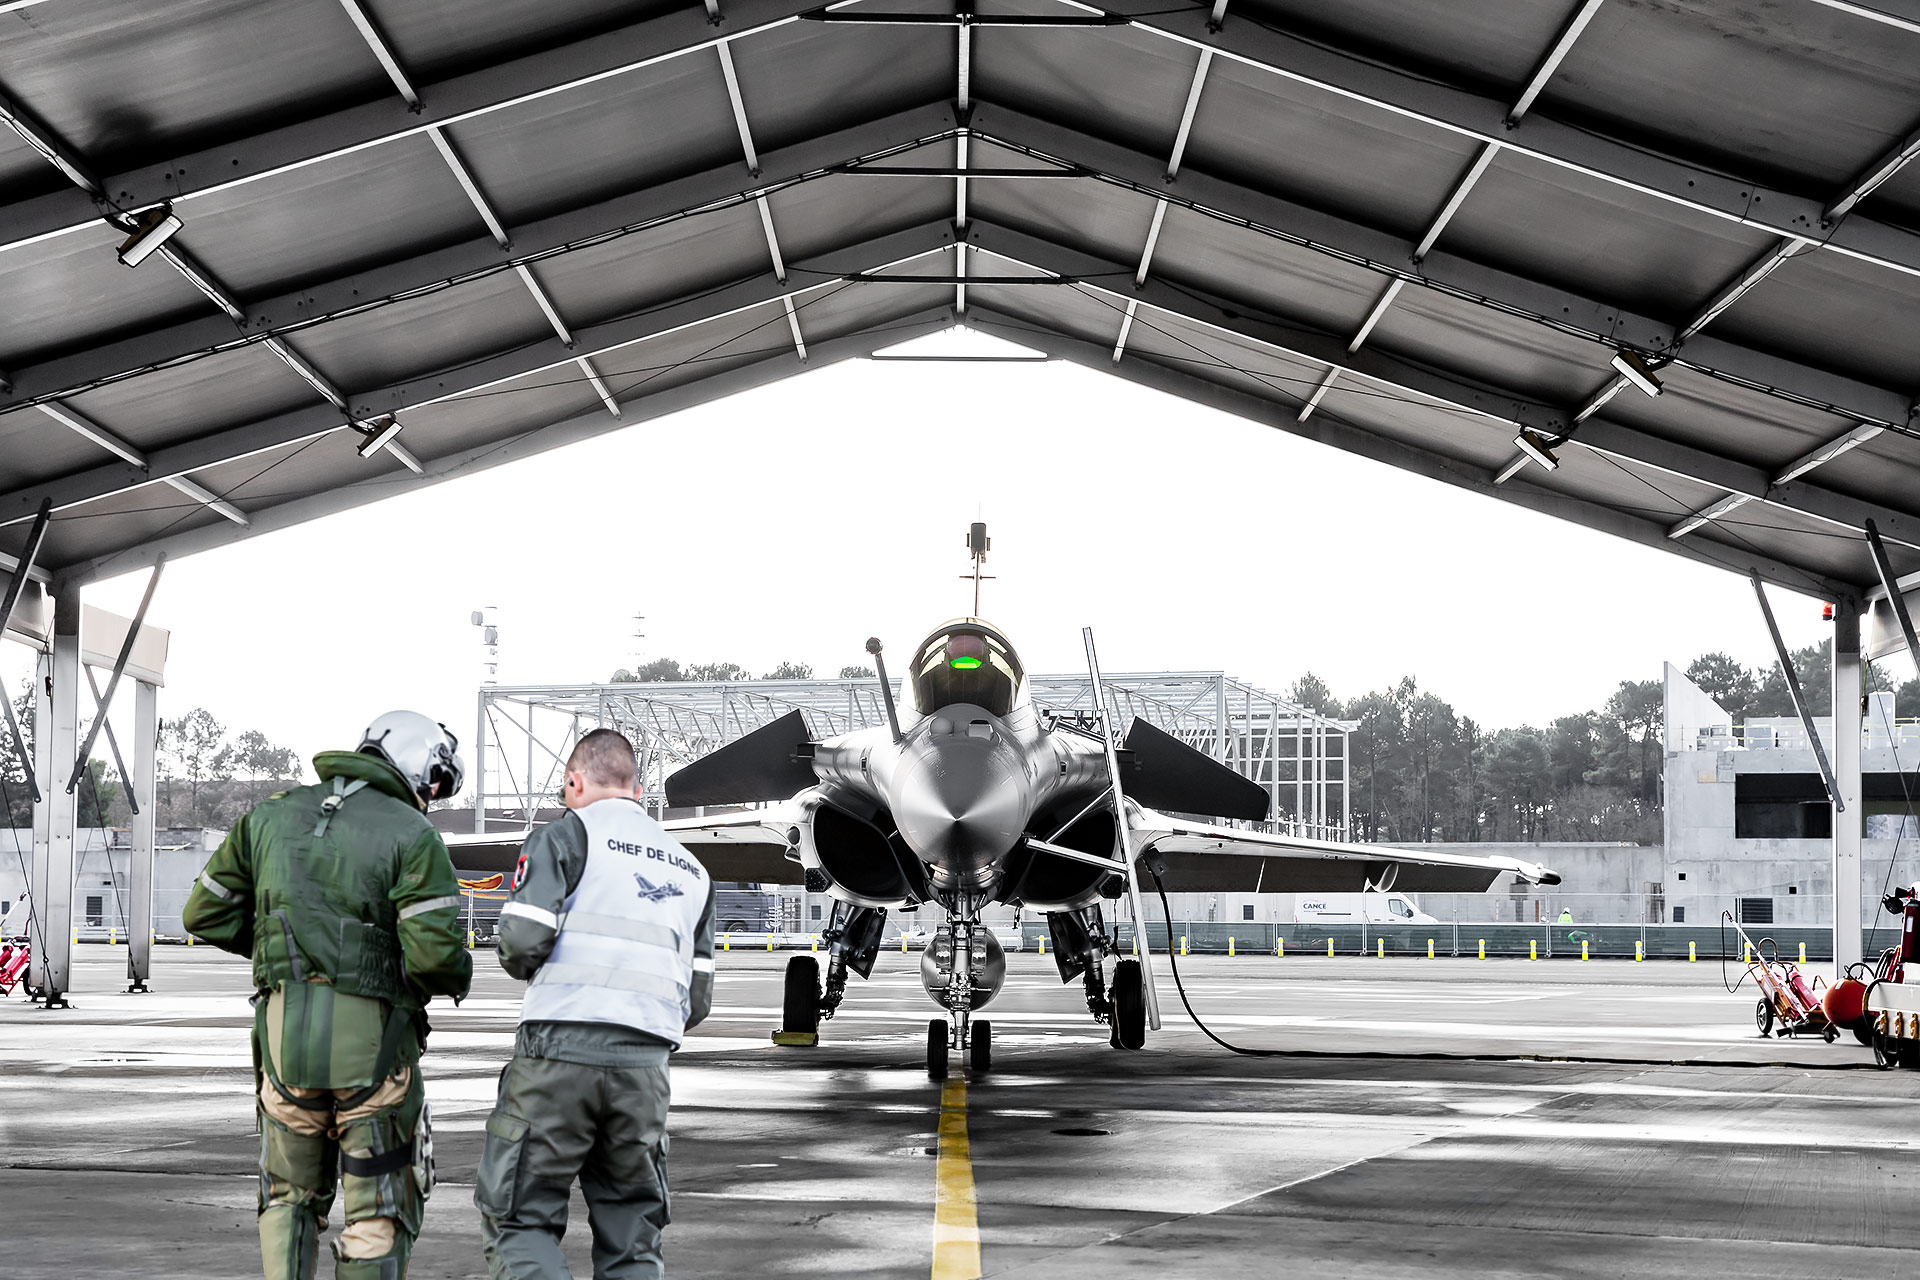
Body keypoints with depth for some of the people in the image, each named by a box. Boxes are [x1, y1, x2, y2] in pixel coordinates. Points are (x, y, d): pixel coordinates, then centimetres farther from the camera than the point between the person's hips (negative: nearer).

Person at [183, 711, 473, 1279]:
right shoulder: (412, 835, -6)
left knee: (291, 1196, 22)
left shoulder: (272, 816, 10)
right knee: (380, 1213, 8)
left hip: (284, 1037, 4)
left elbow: (206, 915, 13)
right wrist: (457, 976, 6)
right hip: (372, 1040, -4)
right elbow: (436, 952, -16)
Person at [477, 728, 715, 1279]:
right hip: (646, 1067, 5)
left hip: (561, 1048, -5)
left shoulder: (567, 834, 3)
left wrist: (524, 965, 12)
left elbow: (524, 939, -10)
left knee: (518, 1216, 1)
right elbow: (697, 998, 17)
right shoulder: (691, 870, 22)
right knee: (632, 1235, 10)